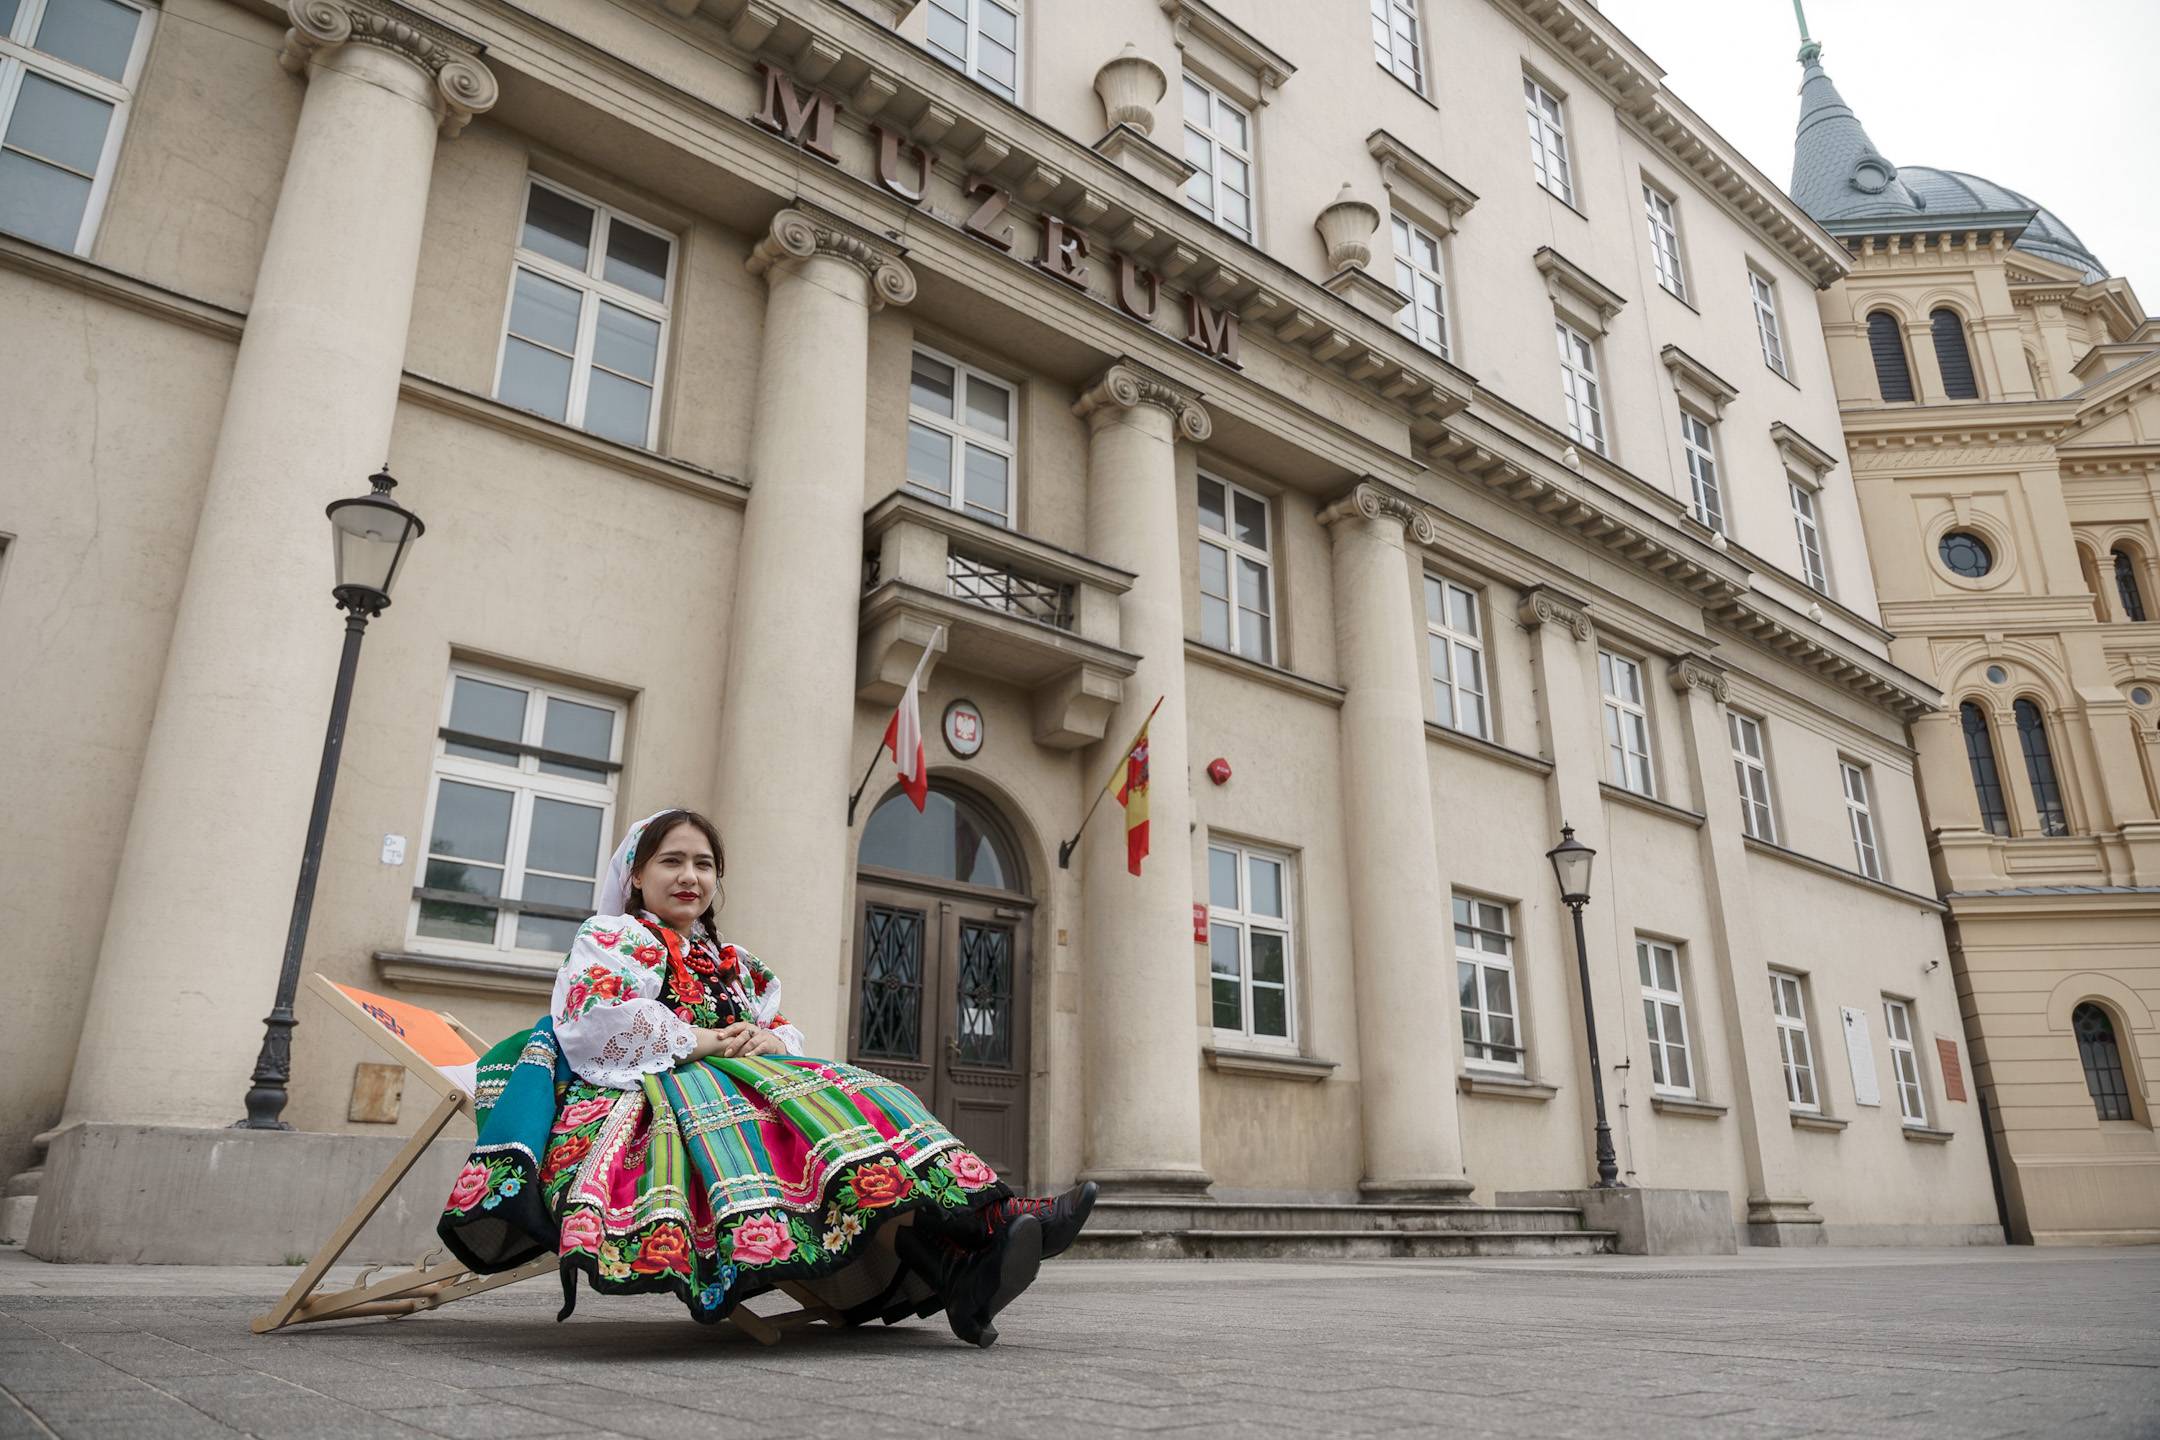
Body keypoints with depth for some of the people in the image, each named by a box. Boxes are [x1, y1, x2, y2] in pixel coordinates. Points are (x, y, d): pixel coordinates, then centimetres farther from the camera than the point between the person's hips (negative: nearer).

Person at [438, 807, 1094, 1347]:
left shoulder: (734, 962, 31)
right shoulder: (610, 935, 13)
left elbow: (784, 1028, 24)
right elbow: (593, 1019, -7)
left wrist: (773, 1041, -2)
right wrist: (697, 1041, -9)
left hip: (749, 1076, 7)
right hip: (660, 1084, -7)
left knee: (864, 1102, -21)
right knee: (810, 1106, -35)